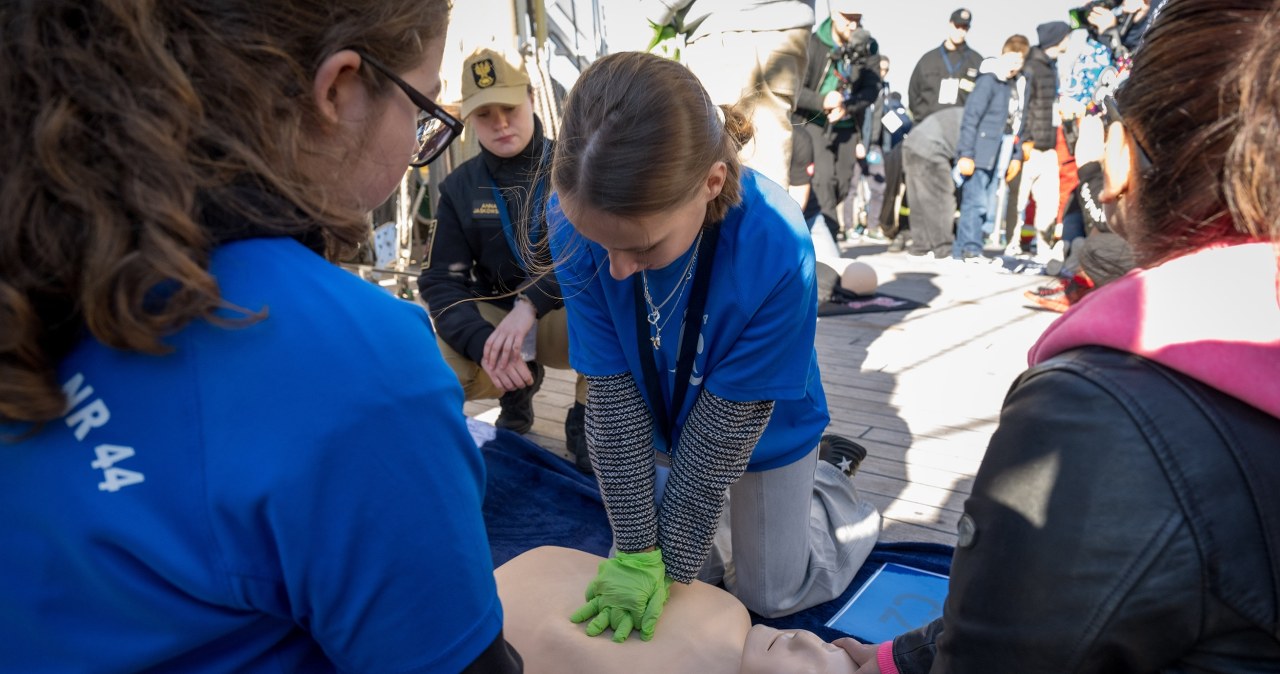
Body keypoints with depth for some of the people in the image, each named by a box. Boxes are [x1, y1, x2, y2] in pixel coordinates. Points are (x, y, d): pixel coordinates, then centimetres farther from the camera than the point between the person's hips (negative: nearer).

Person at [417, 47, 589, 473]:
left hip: (573, 314, -3)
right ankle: (517, 386, 9)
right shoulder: (459, 188, 0)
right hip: (497, 317, 3)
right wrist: (484, 343, -26)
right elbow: (441, 282, -6)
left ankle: (586, 421, -9)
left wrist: (532, 302, -35)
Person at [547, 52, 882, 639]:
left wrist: (671, 565, -21)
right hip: (674, 421, 3)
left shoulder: (776, 250, -39)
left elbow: (729, 419, -28)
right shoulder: (576, 218, -30)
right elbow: (611, 394, -25)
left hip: (766, 428, -2)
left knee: (771, 594, 13)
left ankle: (828, 473, 35)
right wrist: (635, 551, -23)